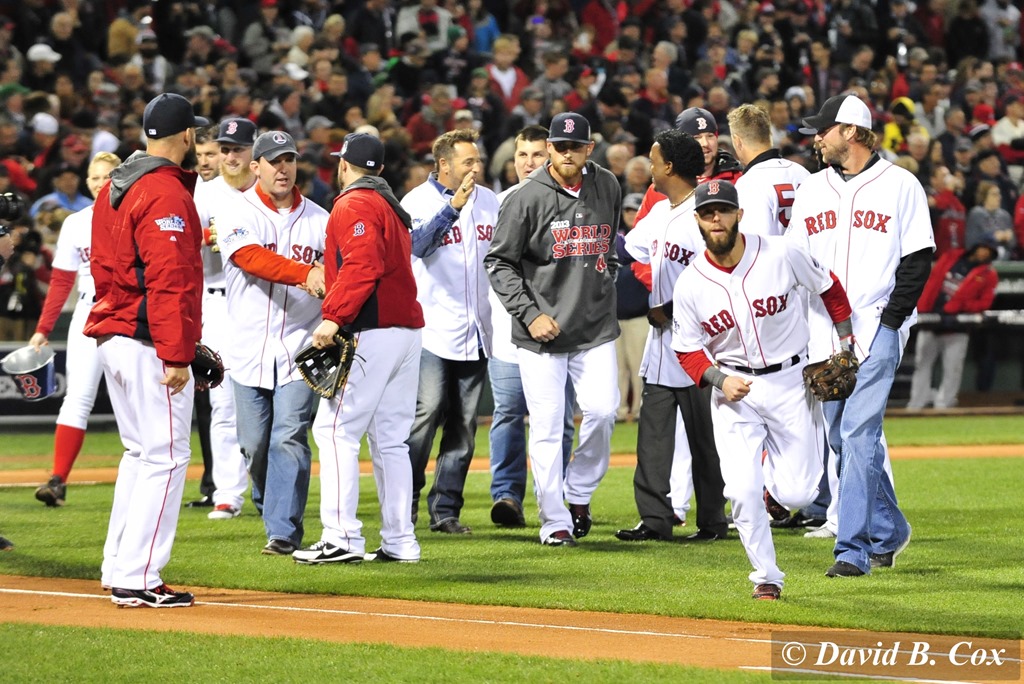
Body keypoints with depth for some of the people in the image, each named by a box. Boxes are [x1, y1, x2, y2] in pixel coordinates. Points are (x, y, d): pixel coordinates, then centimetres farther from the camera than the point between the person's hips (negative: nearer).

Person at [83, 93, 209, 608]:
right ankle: (137, 579, -10)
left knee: (140, 452, 18)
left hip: (112, 334, 10)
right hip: (148, 343, -10)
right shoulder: (167, 194, -15)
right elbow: (168, 281, -21)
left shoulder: (114, 188, 14)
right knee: (166, 455, -7)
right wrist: (176, 356, -22)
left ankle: (118, 568, 19)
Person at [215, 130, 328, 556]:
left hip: (298, 349, 0)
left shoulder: (318, 220, 8)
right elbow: (253, 259, -20)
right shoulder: (238, 216, 0)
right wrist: (306, 273, -35)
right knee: (254, 444, 4)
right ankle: (269, 506, 27)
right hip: (249, 350, 0)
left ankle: (284, 532, -9)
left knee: (289, 438, -9)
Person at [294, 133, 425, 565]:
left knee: (336, 429, -10)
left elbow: (362, 266, -20)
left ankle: (341, 538, -16)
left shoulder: (354, 205, -7)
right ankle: (400, 541, 10)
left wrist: (334, 317, -24)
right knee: (389, 438, 11)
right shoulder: (393, 206, 23)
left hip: (371, 331, -9)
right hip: (407, 328, 9)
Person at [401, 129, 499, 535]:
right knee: (426, 411, -13)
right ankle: (405, 499, -1)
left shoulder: (488, 200, 11)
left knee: (463, 425, 5)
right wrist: (453, 207, -31)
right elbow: (418, 244, -24)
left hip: (476, 331, 5)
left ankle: (446, 510, 9)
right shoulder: (418, 201, -6)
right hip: (432, 329, -5)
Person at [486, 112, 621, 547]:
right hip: (541, 331, -3)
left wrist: (607, 284, 13)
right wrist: (530, 314, -13)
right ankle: (554, 522, 5)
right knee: (547, 425, -3)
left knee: (602, 410, -9)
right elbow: (499, 262, -6)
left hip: (596, 327, 3)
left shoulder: (607, 188, 6)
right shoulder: (528, 198, -9)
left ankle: (579, 493, 15)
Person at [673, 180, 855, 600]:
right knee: (742, 492, -13)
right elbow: (688, 349, 1)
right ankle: (766, 577, 7)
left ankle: (774, 471, 32)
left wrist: (845, 346, 3)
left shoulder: (781, 255, -13)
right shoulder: (690, 284, -10)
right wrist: (720, 379, -18)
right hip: (733, 388, 0)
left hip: (791, 380, 0)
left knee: (797, 494, -5)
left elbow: (828, 288, 4)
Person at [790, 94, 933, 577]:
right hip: (824, 334, 6)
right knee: (842, 440, 8)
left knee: (859, 434, -14)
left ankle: (853, 550, -14)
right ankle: (888, 532, 25)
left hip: (877, 330, -6)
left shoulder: (900, 185, 0)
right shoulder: (811, 190, 14)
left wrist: (891, 319, -11)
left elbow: (918, 260, -2)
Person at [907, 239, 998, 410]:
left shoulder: (988, 275, 2)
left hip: (955, 328, -3)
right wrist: (920, 312, -2)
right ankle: (915, 407, 8)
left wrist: (960, 309, -18)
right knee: (921, 365, 4)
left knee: (952, 370, -6)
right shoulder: (950, 258, 9)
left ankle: (943, 407, 0)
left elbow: (984, 302, -5)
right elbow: (931, 284, 7)